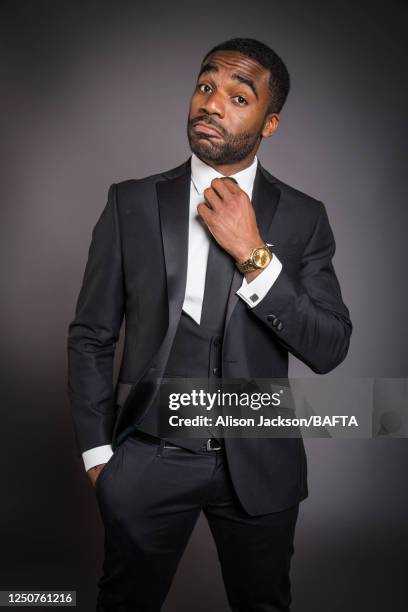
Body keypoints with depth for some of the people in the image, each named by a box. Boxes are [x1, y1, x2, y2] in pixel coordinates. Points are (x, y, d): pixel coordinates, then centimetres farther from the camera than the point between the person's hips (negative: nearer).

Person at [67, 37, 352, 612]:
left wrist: (253, 254, -19)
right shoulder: (132, 203, -3)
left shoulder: (303, 217, -3)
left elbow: (329, 349, -10)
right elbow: (91, 335, 0)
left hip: (260, 463, 1)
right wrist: (97, 452, -2)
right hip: (147, 458, 0)